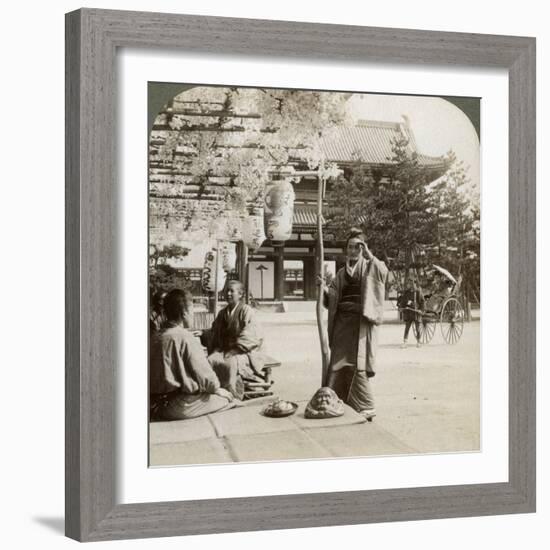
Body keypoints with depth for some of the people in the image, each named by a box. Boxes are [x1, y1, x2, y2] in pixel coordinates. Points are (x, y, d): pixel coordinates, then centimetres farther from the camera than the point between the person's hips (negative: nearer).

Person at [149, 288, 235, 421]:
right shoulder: (185, 337, -16)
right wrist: (216, 388, 8)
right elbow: (203, 372, -12)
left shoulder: (155, 337, 7)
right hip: (178, 408, -8)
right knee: (227, 398, 5)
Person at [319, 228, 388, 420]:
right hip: (342, 322, 5)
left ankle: (365, 407, -5)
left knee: (357, 365, -11)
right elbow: (332, 299, 15)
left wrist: (369, 255, -24)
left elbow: (383, 272, -18)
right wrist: (325, 289, -5)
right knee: (338, 364, 2)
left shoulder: (370, 267, 5)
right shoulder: (341, 273, 19)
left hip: (361, 322, -5)